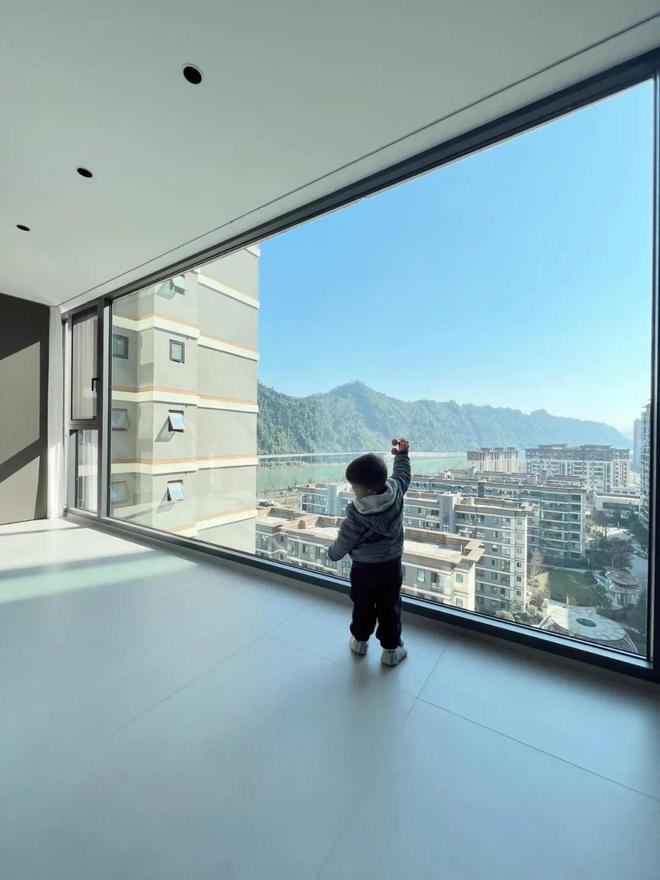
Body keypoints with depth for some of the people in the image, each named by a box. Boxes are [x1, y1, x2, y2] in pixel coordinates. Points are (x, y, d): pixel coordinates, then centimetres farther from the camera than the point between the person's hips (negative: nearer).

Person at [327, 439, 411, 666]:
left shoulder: (357, 514, -30)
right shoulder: (395, 490, -19)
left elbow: (344, 542, -17)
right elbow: (403, 475, 4)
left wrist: (332, 553, 4)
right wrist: (402, 454, 19)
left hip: (364, 567, -3)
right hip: (392, 564, 4)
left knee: (363, 606, 20)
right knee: (390, 607, 19)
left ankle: (360, 641, 41)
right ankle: (391, 649, 32)